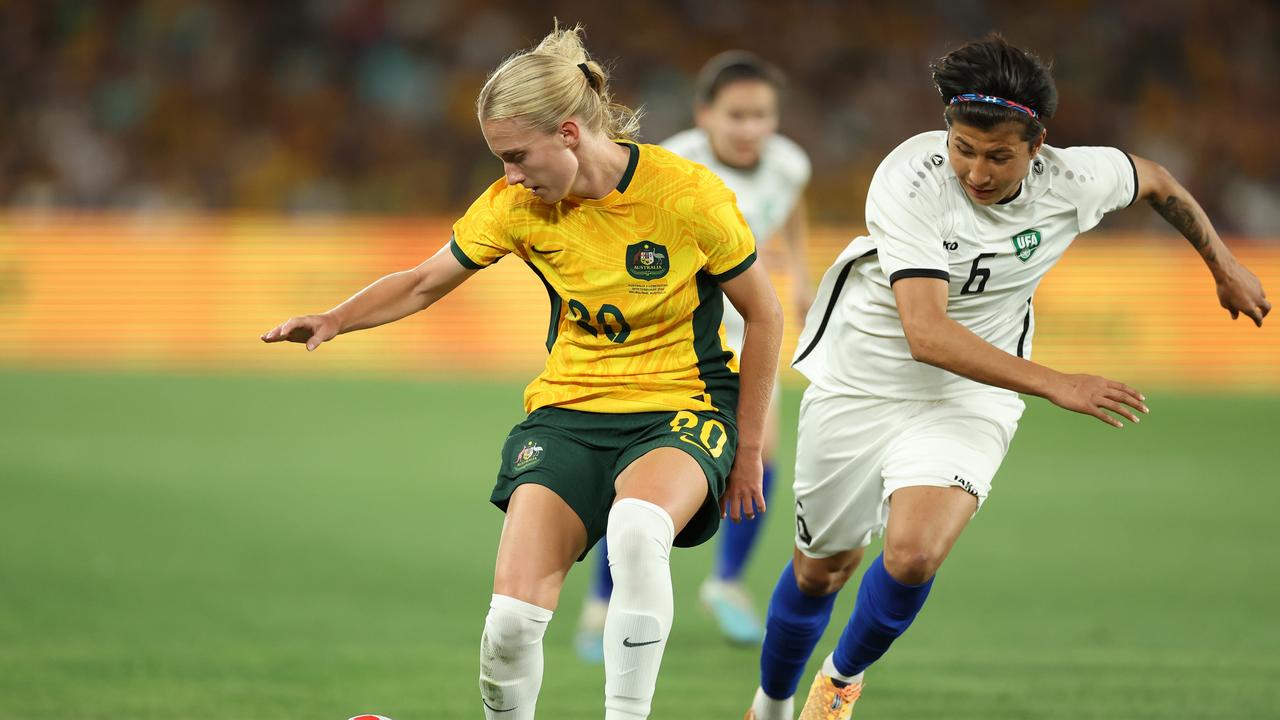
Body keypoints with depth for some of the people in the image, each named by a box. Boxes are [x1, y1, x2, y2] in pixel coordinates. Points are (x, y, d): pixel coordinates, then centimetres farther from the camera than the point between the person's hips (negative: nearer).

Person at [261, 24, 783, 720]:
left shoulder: (688, 194, -14)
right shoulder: (515, 203, -5)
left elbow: (764, 315, -2)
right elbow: (424, 282, 9)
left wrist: (747, 450, 0)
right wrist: (335, 320, -10)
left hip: (682, 408, -3)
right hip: (568, 411, 3)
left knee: (636, 527, -40)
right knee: (512, 617, -18)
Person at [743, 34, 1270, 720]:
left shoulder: (1072, 181, -16)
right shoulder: (911, 180, -28)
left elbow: (1153, 179, 9)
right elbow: (926, 334, -36)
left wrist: (1224, 266, 21)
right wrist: (1055, 384, -40)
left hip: (969, 399, 1)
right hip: (861, 379, -1)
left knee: (913, 555, -24)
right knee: (821, 567, 12)